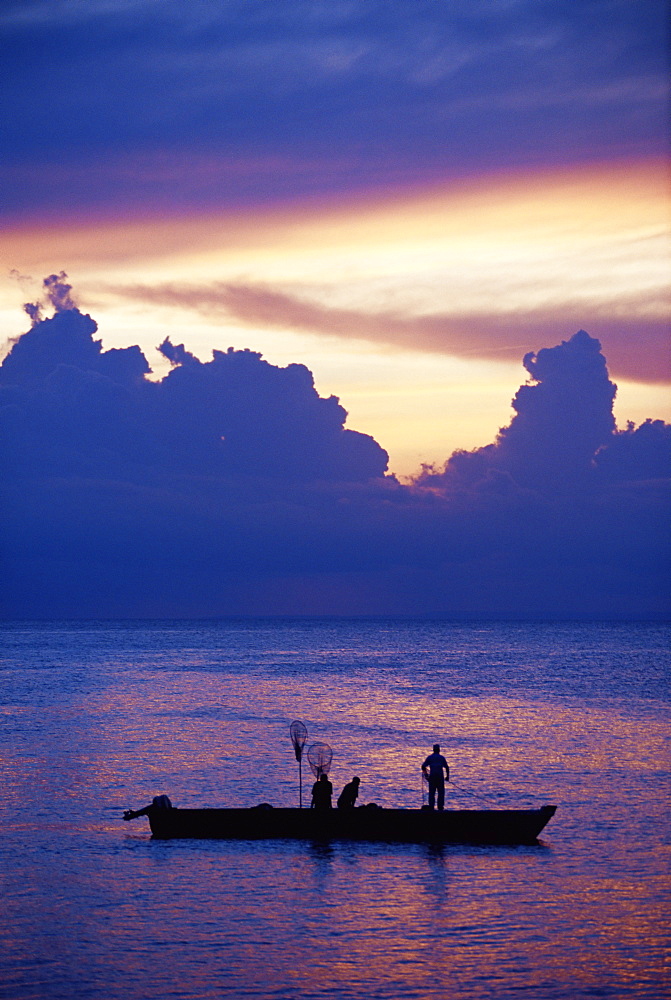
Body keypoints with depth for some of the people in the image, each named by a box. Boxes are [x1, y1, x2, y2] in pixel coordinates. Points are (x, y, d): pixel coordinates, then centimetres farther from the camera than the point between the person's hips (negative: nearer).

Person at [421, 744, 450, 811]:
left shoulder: (429, 757, 6)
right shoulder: (442, 757, 5)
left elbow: (423, 766, 1)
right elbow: (447, 767, 2)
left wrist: (425, 773, 17)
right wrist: (447, 776, 10)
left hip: (432, 777, 1)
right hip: (440, 777, -1)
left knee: (431, 792, 4)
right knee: (441, 792, 6)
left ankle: (431, 806, -2)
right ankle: (440, 806, 1)